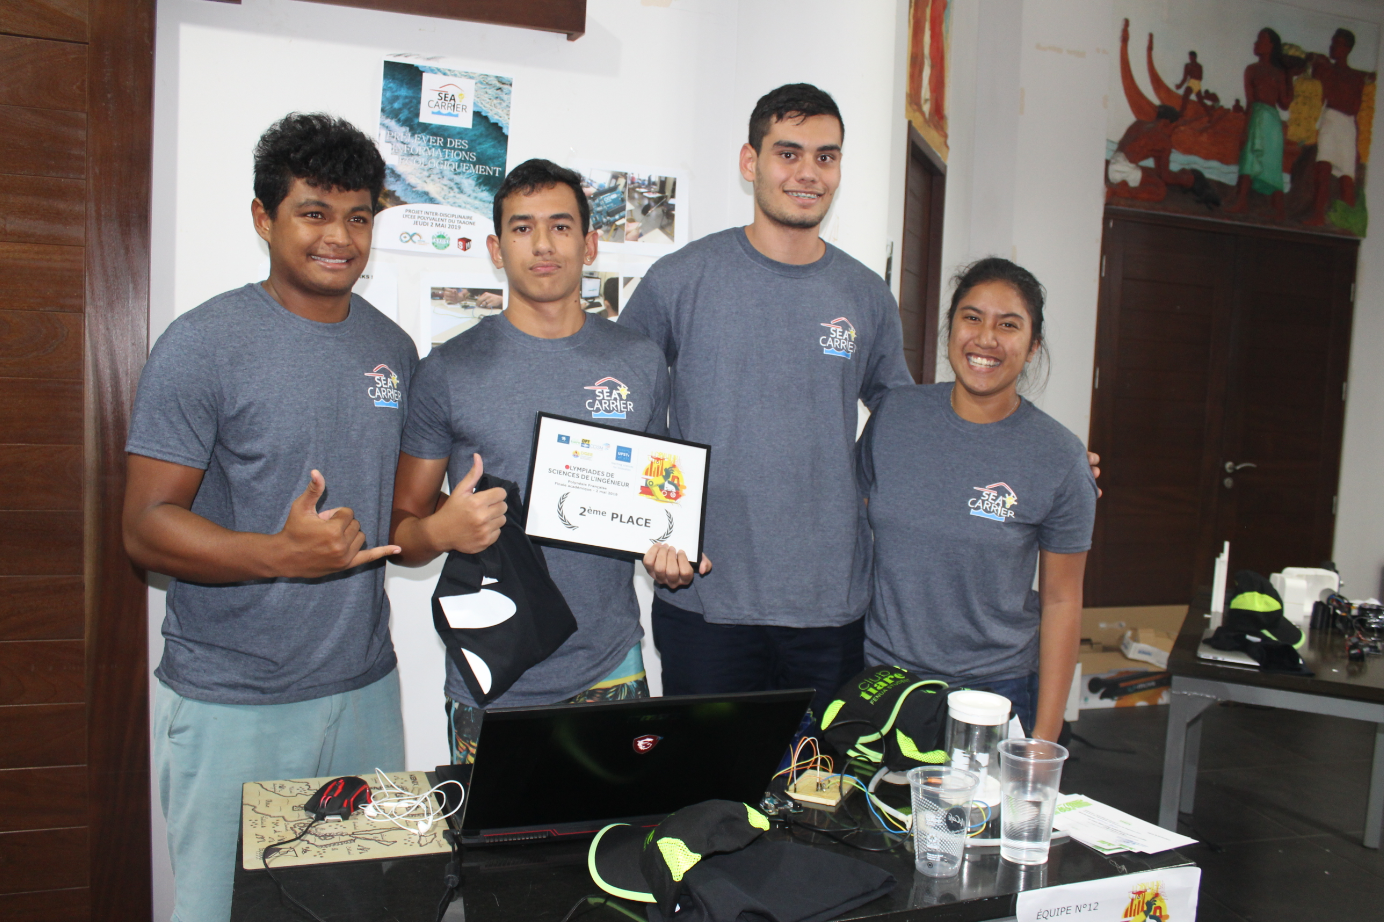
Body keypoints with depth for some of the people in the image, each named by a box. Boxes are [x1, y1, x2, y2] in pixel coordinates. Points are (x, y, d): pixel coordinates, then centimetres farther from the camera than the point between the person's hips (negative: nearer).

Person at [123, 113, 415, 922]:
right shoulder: (204, 344, -9)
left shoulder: (394, 347, 8)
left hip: (365, 686, 5)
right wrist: (282, 554, -27)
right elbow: (147, 526, -12)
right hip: (234, 703, -5)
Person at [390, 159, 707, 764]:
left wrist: (673, 555, -5)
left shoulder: (641, 363, 5)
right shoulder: (448, 372, -2)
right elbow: (401, 530, 2)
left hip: (611, 673, 2)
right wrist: (440, 531, -19)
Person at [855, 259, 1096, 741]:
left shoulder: (1060, 458, -8)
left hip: (993, 686, -1)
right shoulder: (894, 414, -3)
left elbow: (1061, 601, -3)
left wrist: (1044, 733, -4)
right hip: (880, 674, 2)